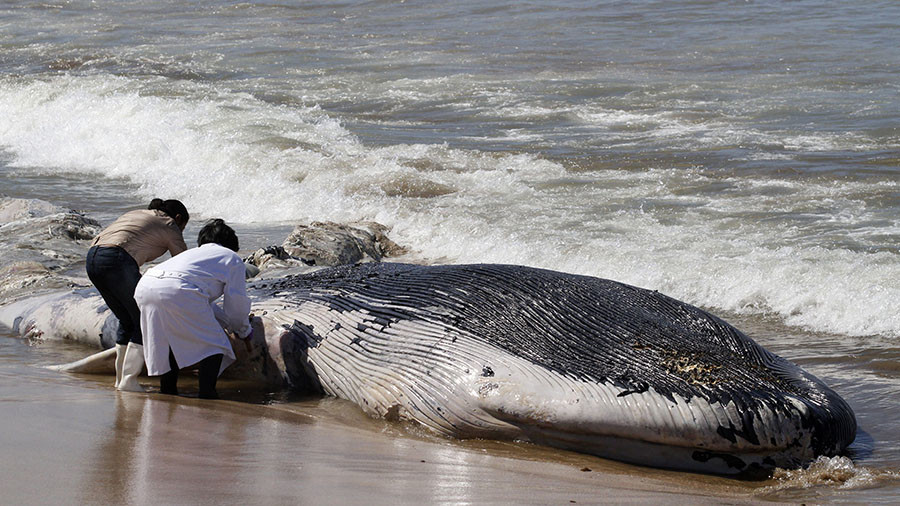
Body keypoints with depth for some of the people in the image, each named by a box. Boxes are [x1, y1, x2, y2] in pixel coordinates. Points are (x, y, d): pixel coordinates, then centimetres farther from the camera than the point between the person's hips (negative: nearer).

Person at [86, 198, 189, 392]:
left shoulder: (135, 214, 34)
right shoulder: (169, 226, 15)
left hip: (92, 259, 8)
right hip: (116, 261, -8)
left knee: (127, 321, 20)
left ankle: (120, 379, 20)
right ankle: (128, 380, -6)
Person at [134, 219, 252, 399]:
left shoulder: (193, 253, 42)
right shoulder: (232, 258, 22)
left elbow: (205, 303, 48)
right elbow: (236, 302, 20)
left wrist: (231, 322, 54)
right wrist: (243, 330, 38)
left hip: (144, 287, 7)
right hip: (177, 290, -7)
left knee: (172, 339, 28)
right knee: (212, 343, 6)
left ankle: (167, 391, 29)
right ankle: (207, 392, -5)